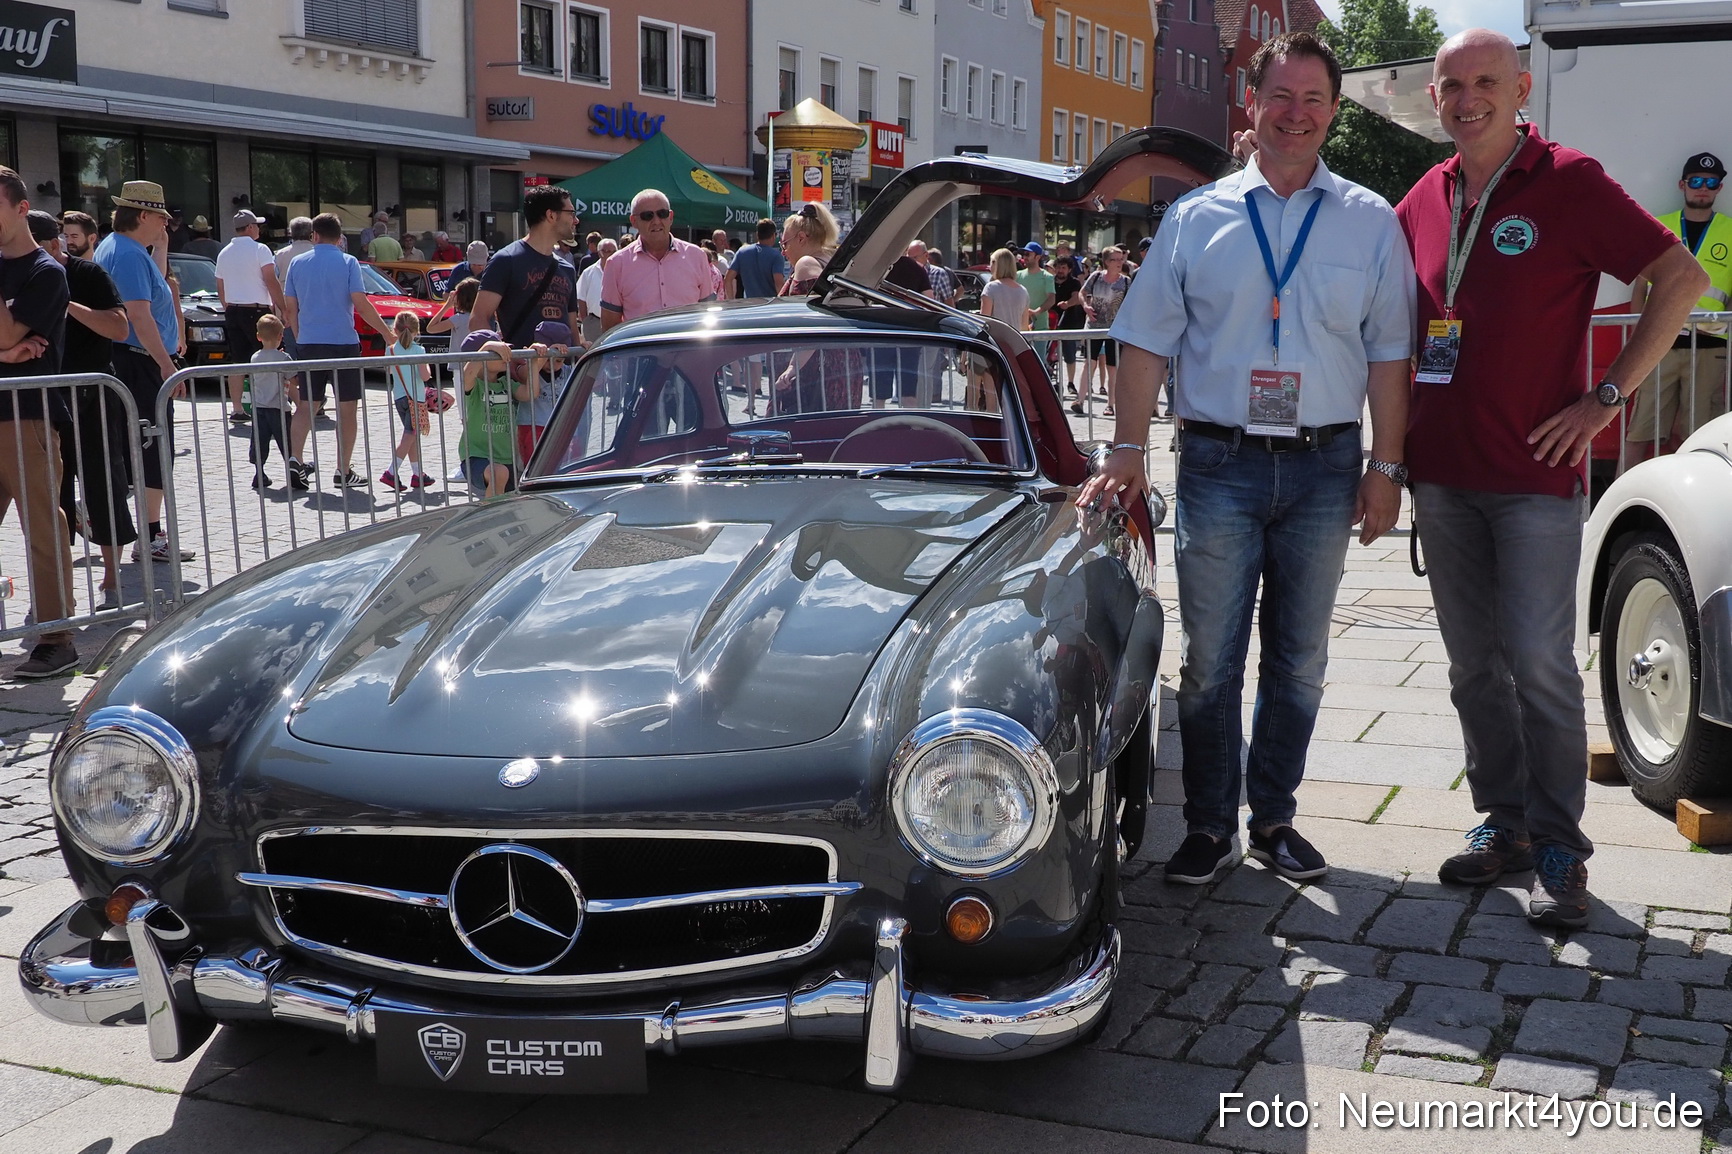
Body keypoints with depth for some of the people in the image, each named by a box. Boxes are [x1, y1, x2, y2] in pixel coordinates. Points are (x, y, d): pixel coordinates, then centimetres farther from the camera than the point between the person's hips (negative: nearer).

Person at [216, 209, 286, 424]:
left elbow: (220, 290, 17)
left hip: (232, 311, 6)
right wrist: (282, 308, -10)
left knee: (237, 362, 5)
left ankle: (236, 408, 3)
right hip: (256, 311, -6)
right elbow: (271, 282, -13)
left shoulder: (224, 253, 13)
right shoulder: (259, 250, -7)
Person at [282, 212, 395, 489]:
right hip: (343, 342, -3)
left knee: (306, 405, 13)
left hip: (308, 344, 3)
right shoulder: (348, 263, -4)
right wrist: (387, 333, -5)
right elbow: (361, 304, -12)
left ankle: (295, 458, -2)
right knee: (347, 409, 3)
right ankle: (343, 472, 2)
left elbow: (290, 308, 8)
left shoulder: (297, 263, 7)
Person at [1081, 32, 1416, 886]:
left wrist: (1385, 469, 0)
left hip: (1324, 466, 1)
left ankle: (1274, 819, 23)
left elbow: (1388, 353, 5)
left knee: (1299, 660, 10)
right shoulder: (1197, 217, 4)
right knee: (1209, 659, 3)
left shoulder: (1371, 222, 6)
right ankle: (1208, 827, 15)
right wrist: (1127, 452, -2)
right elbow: (1148, 343, 4)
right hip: (1219, 463, -1)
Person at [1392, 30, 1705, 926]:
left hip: (1536, 474, -5)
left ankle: (1559, 848, 7)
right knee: (1474, 665, 11)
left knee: (1540, 664, -4)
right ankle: (1502, 821, 23)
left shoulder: (1568, 183, -5)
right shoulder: (1424, 201, 10)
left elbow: (1681, 277, -6)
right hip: (1441, 473, 5)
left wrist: (1609, 395, -11)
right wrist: (1395, 450, 10)